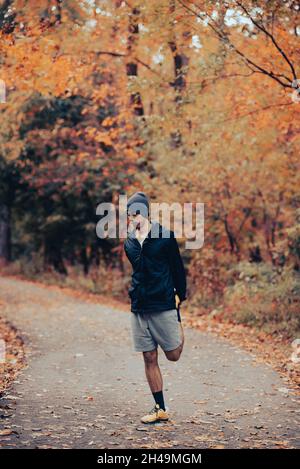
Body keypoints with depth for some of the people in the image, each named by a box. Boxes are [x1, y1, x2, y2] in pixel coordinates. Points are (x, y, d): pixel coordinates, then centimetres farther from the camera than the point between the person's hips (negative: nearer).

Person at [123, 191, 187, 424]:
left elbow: (178, 267, 1)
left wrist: (180, 295, 2)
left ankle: (179, 331, 37)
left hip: (163, 305, -4)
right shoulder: (129, 242, 8)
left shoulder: (165, 236, -6)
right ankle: (160, 409, 14)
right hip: (139, 307, 4)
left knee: (173, 355, 3)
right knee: (150, 359, 5)